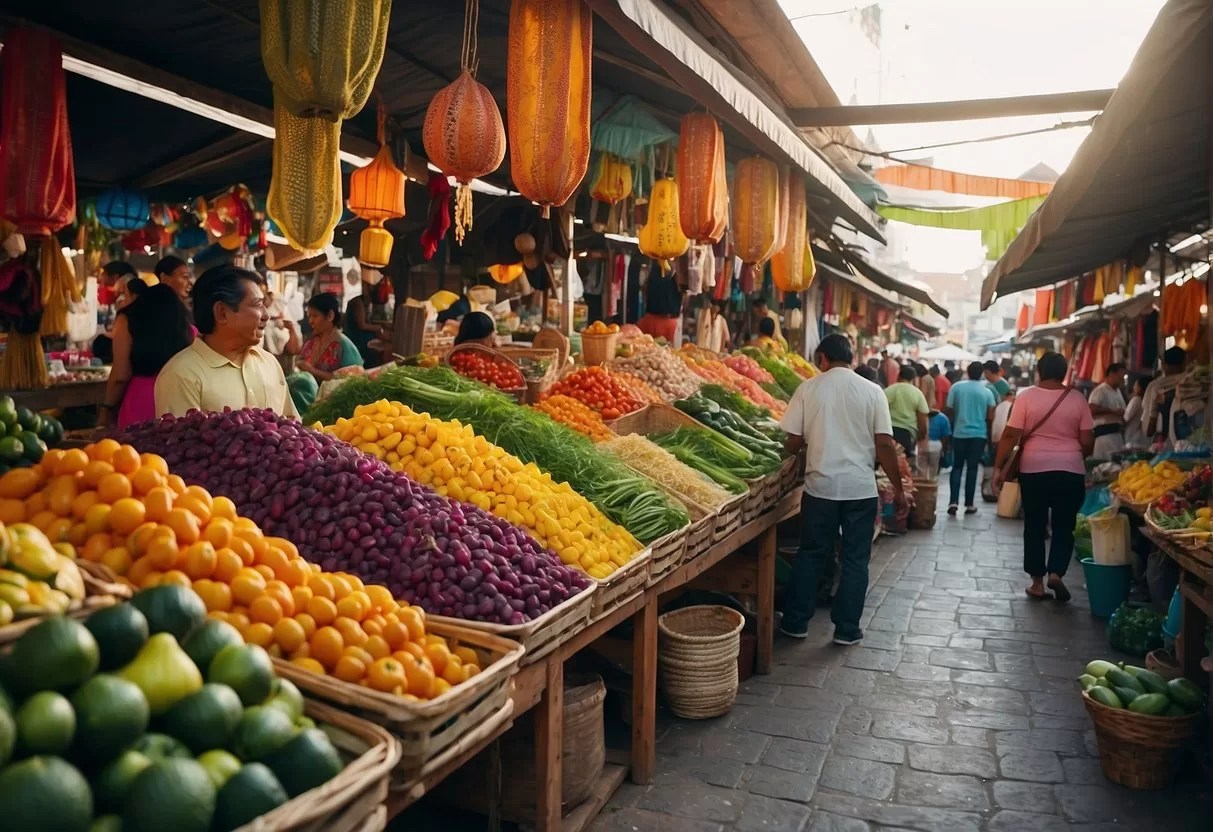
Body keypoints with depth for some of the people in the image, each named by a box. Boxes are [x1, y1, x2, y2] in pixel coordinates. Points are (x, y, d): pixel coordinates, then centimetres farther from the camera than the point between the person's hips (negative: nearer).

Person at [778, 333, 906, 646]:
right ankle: (847, 629, 16)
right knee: (855, 559, 10)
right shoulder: (872, 391, -2)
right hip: (861, 487, 0)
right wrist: (898, 488, 4)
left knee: (810, 554, 13)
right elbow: (884, 445, -5)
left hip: (821, 485, 0)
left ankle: (796, 622, 20)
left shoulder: (808, 389, -2)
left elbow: (793, 443, -1)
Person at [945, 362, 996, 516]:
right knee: (972, 468, 7)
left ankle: (953, 501, -6)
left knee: (957, 467, 8)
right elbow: (990, 416, -1)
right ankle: (969, 504, 9)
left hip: (959, 433, 0)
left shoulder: (956, 387, -3)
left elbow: (950, 411, 1)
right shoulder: (987, 391, -2)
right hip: (979, 434, 0)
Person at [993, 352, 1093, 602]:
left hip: (1034, 469, -1)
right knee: (1064, 526, 12)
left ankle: (1037, 582, 13)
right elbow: (1087, 442, 2)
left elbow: (1011, 436, -8)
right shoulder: (1077, 398, 1)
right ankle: (1056, 573, -4)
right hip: (1070, 470, 1)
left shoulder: (1026, 396, -5)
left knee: (1034, 525, 9)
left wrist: (998, 467, -1)